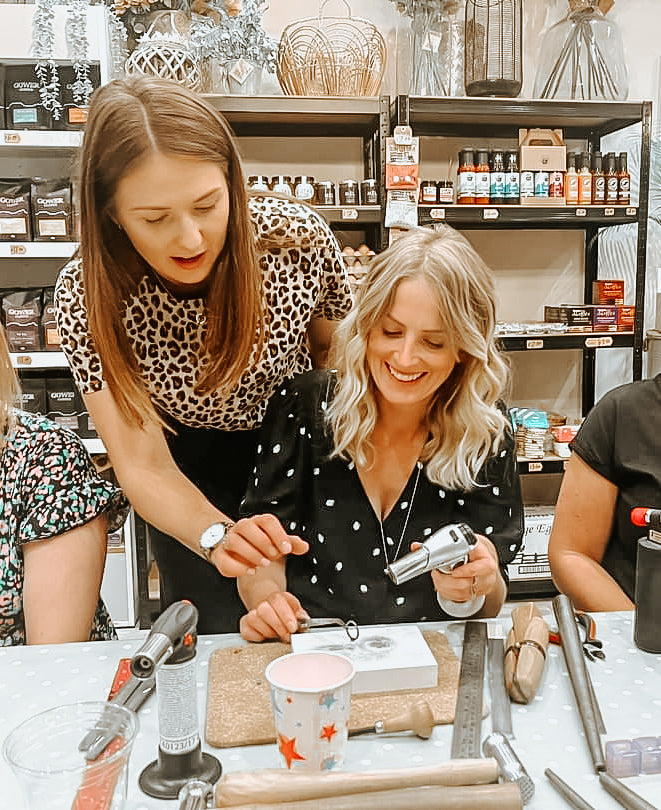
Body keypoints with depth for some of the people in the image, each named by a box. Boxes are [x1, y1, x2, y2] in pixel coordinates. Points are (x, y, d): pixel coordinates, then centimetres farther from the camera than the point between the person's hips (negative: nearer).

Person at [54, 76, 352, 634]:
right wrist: (218, 534, -42)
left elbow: (337, 352, -5)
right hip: (189, 467, 0)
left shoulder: (299, 239, -24)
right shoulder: (86, 296, -24)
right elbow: (143, 465, -22)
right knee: (218, 636, -3)